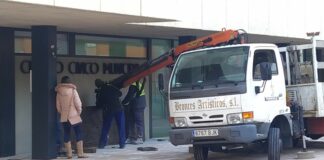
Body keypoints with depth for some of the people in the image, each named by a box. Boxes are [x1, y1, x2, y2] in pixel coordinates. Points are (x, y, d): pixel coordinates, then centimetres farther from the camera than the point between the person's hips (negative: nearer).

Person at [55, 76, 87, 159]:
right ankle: (80, 153, -4)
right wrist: (79, 112, 7)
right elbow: (78, 103, -8)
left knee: (66, 135, 8)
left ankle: (69, 153, 6)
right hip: (74, 116, -3)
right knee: (78, 134, 1)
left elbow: (58, 106, 5)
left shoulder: (59, 92, 2)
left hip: (64, 117, 3)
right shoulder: (73, 90, -7)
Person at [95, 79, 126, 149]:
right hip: (119, 109, 0)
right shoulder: (111, 86, 1)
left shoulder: (99, 93, 1)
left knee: (105, 128, 12)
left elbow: (98, 105, 8)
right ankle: (122, 144, 3)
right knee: (121, 127, 6)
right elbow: (120, 93, 12)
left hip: (108, 111, 0)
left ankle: (101, 144, 11)